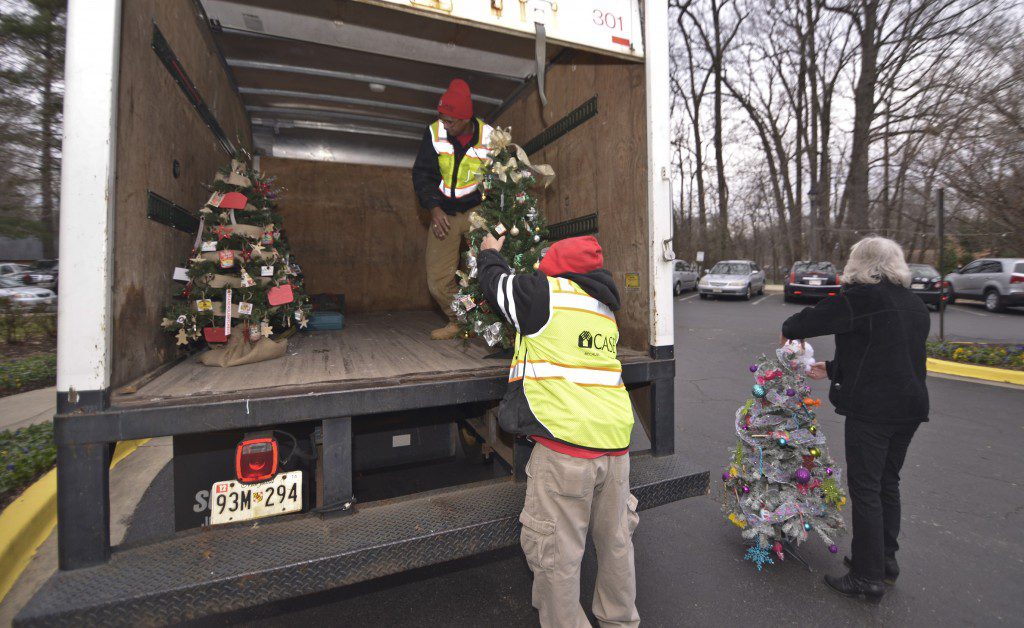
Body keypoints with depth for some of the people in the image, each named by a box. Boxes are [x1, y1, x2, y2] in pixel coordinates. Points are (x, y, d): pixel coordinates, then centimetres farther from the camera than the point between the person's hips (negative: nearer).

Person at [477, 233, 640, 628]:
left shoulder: (548, 293, -4)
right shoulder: (604, 309, 17)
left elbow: (496, 282, 11)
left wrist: (489, 252, 32)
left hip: (565, 444, -8)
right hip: (615, 443, 8)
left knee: (557, 553, 8)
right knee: (616, 541, 23)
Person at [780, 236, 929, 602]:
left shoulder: (862, 297, -15)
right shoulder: (915, 305, 14)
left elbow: (811, 319, -11)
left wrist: (788, 331, 12)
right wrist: (833, 370, 24)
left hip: (872, 409, -8)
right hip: (911, 405, 9)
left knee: (865, 489, 1)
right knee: (888, 482, 20)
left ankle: (868, 578, 11)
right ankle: (886, 560, 34)